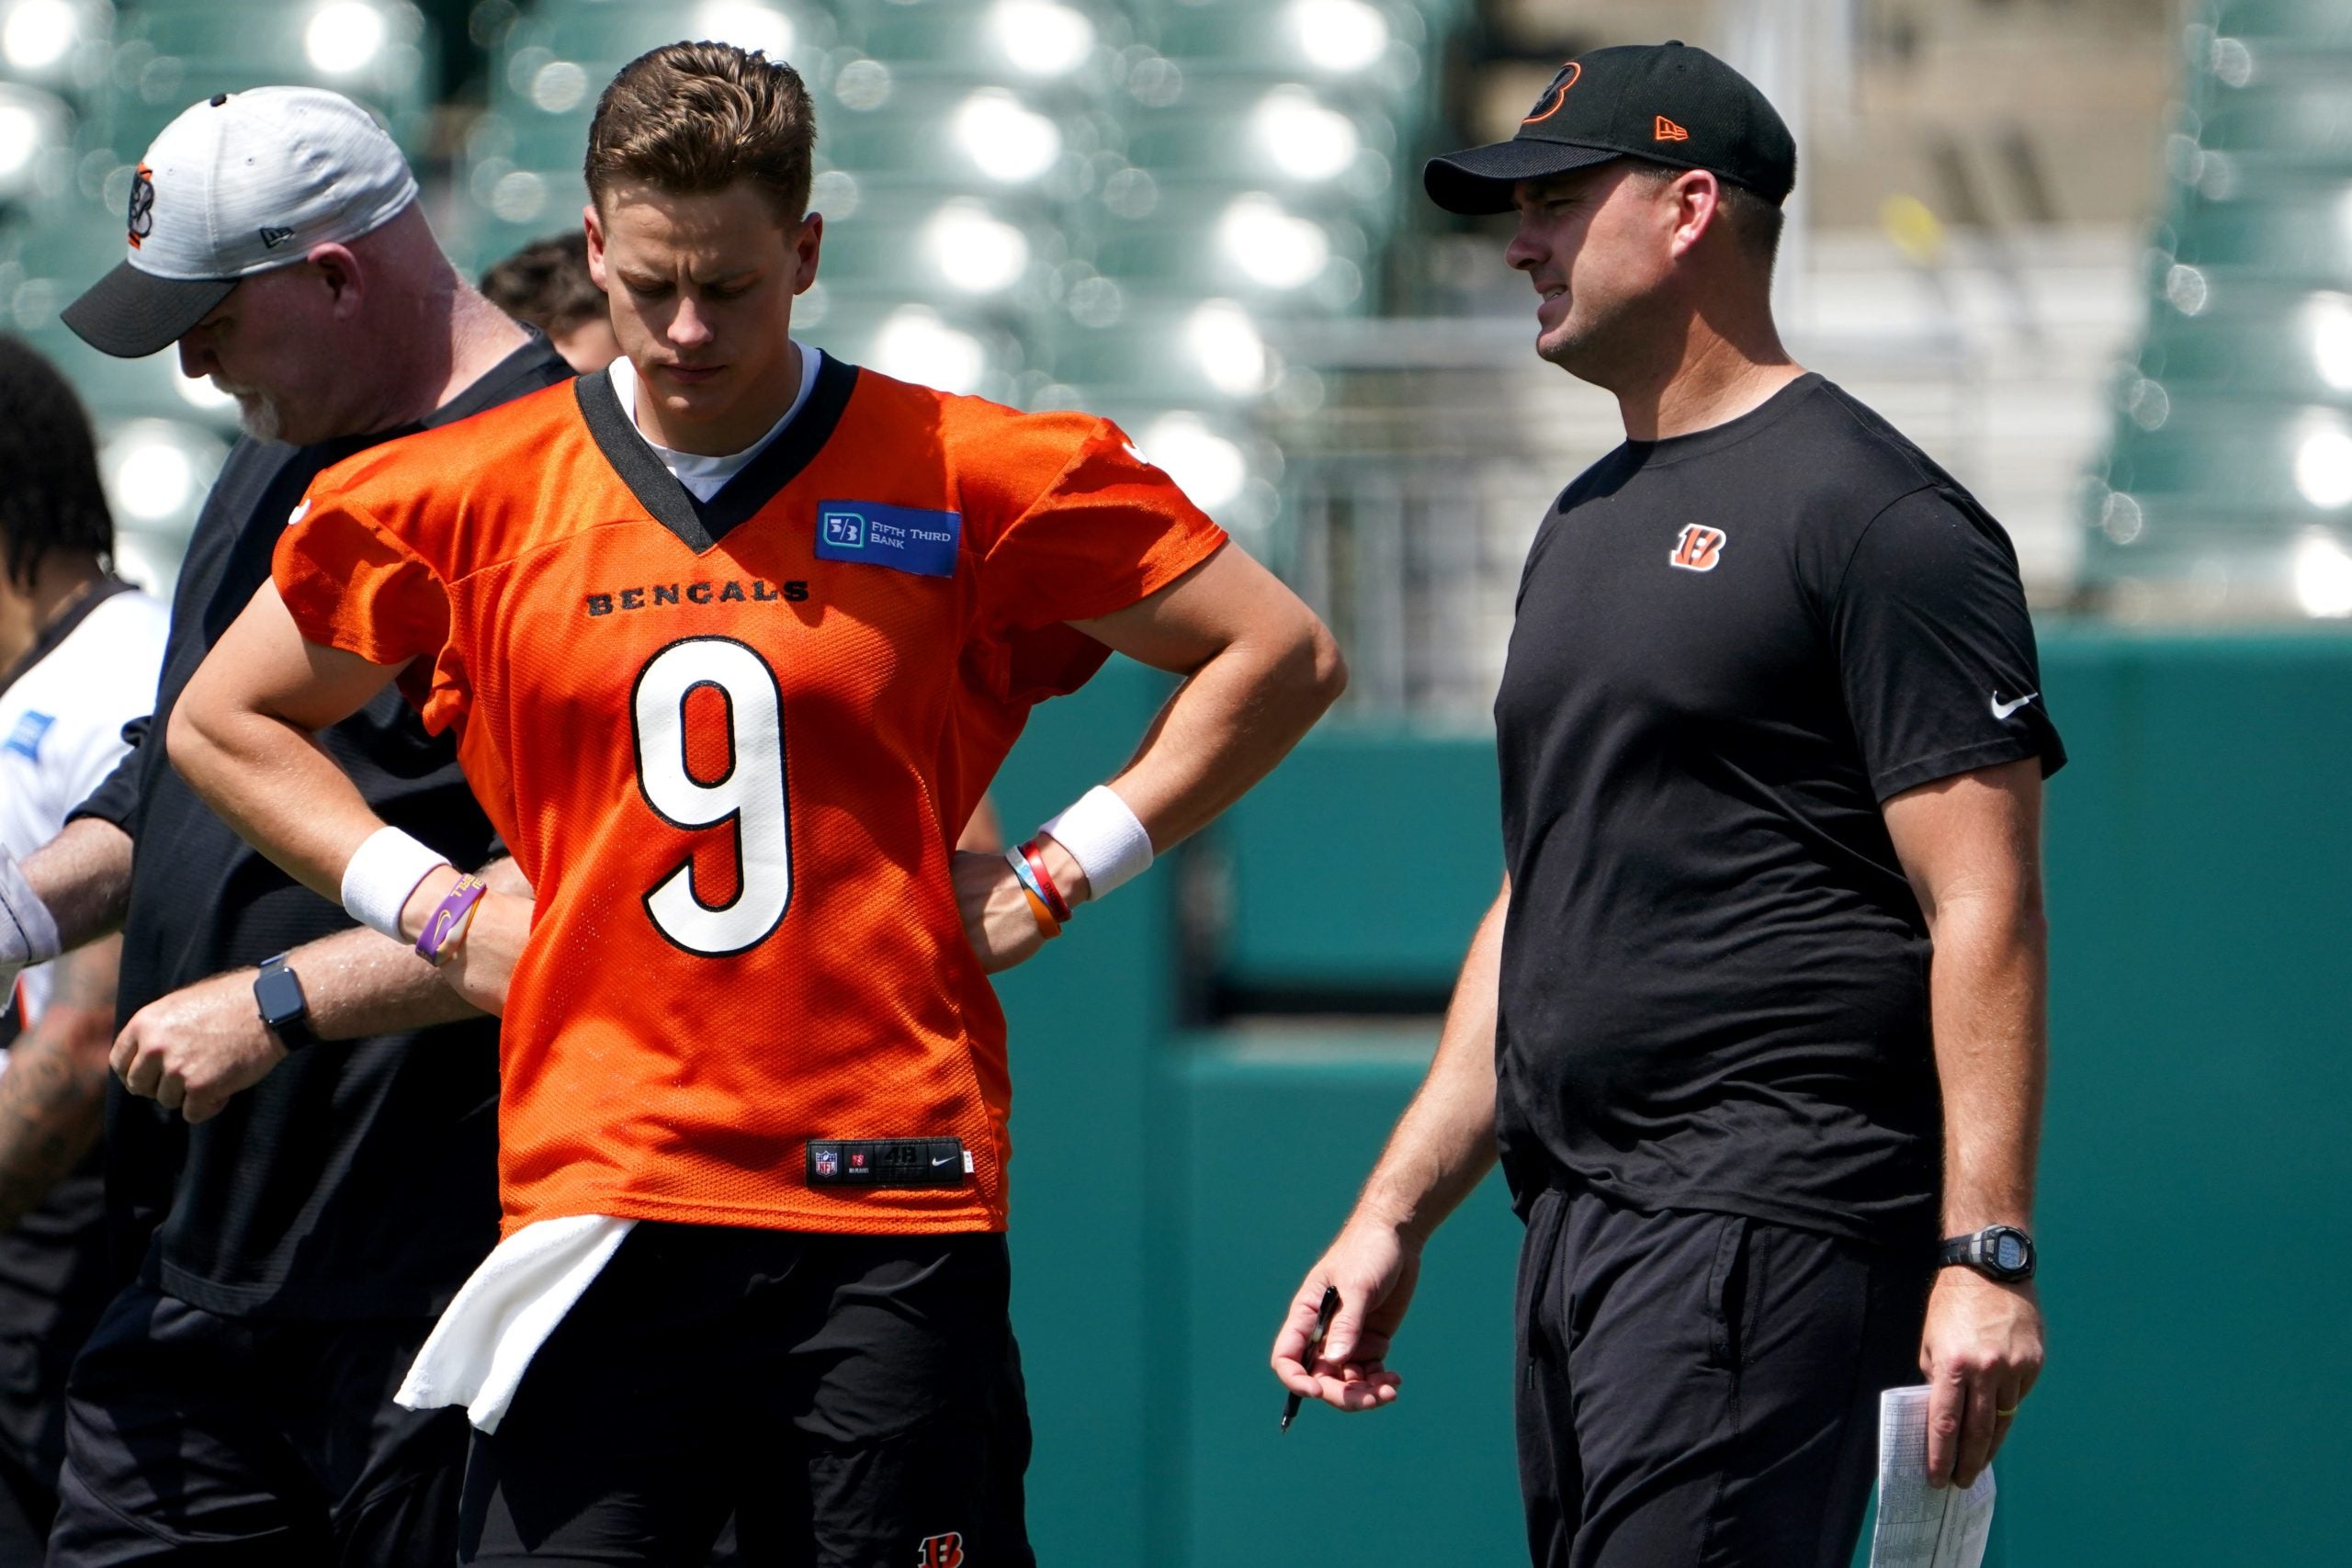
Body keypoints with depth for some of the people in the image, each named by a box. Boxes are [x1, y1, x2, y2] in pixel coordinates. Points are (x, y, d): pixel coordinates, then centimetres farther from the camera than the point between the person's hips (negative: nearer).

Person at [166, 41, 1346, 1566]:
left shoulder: (967, 482, 2)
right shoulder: (471, 498, 7)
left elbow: (1283, 656, 9)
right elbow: (226, 721, 21)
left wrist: (1061, 870, 3)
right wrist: (438, 910, 9)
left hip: (894, 1210, -1)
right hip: (594, 1197, 1)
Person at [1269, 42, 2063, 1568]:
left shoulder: (1870, 513, -7)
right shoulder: (1587, 526, 22)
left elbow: (1985, 904, -13)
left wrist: (1987, 1253, -21)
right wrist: (1393, 1218, 21)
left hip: (1772, 1227, -9)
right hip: (1577, 1241, 9)